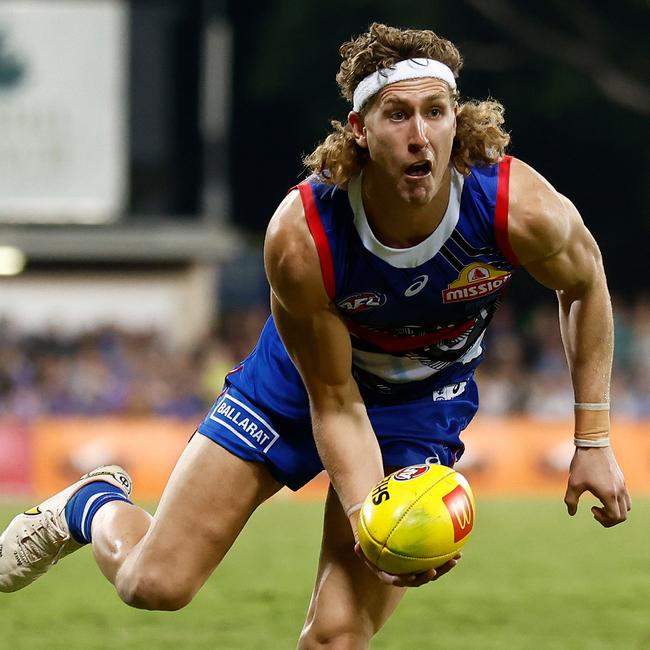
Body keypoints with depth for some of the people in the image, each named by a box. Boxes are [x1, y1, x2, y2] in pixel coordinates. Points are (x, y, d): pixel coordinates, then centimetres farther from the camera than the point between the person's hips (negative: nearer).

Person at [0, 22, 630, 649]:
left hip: (423, 404, 1)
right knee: (154, 583, 0)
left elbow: (584, 282, -7)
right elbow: (334, 401, -22)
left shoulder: (521, 208, -31)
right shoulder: (299, 237, -33)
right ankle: (95, 504, 36)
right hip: (302, 381, -1)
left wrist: (592, 440, -7)